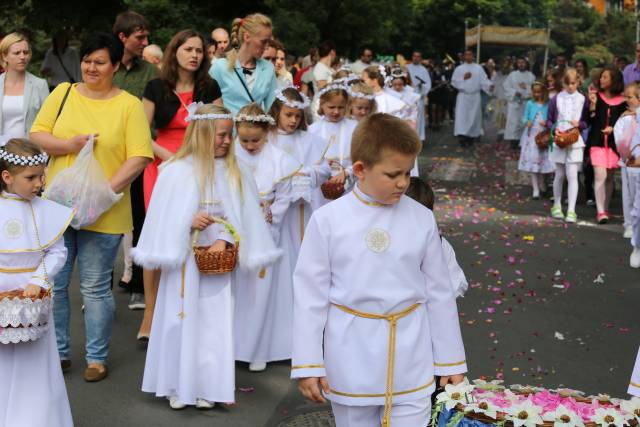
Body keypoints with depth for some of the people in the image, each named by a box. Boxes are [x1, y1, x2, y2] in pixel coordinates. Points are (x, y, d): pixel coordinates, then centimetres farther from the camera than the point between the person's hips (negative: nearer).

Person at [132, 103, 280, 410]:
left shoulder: (236, 172, 2)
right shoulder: (177, 171, -7)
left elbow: (243, 214, -1)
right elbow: (163, 217, -5)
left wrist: (224, 239, -14)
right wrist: (188, 222, -20)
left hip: (219, 260, 2)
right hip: (184, 259, -2)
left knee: (214, 321, 5)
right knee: (182, 318, 4)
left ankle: (207, 386, 14)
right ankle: (178, 386, 15)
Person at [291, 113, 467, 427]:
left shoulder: (422, 219, -2)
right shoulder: (327, 220, -8)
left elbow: (439, 293, 5)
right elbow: (310, 294, -3)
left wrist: (450, 361, 8)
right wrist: (307, 365, -3)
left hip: (410, 362, 1)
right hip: (351, 363, -1)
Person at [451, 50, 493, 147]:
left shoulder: (478, 68, 5)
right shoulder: (459, 68, 4)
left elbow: (484, 80, -3)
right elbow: (454, 82, 0)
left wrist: (489, 86, -22)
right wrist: (463, 78, -14)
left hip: (475, 96, 1)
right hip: (463, 96, -1)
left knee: (474, 116, 5)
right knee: (462, 116, -11)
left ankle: (471, 136, 17)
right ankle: (462, 136, -15)